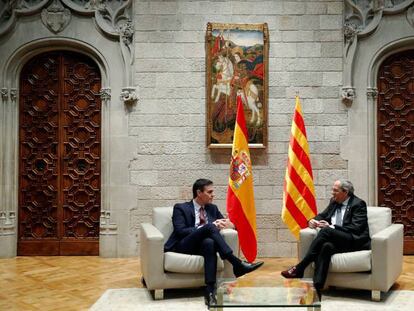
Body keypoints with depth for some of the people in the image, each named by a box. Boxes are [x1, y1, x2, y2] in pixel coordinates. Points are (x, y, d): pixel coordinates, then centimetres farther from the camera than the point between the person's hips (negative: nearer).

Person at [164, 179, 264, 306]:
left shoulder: (212, 208, 20)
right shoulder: (180, 208, 5)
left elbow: (233, 224, 19)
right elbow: (180, 231, -10)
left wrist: (227, 224, -8)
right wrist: (207, 228, -17)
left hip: (203, 244, 4)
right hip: (183, 246, -3)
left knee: (209, 242, -37)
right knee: (210, 226, -31)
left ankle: (210, 291, -42)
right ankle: (237, 264, -34)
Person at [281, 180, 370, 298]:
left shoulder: (358, 204, -4)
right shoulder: (334, 202, 18)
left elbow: (356, 228, -14)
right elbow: (322, 215, 25)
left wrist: (332, 227, -19)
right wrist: (313, 220, 0)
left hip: (355, 241, -6)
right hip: (338, 241, 6)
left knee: (326, 231, -31)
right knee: (326, 246, -32)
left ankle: (299, 268, -29)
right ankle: (317, 288, -43)